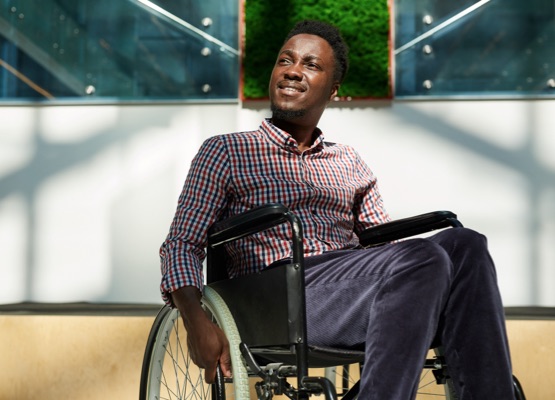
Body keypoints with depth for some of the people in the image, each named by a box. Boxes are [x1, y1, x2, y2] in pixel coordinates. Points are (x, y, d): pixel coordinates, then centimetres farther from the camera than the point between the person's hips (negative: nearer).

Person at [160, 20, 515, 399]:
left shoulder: (351, 163, 28)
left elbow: (385, 245, 23)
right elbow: (182, 244, 7)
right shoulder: (225, 151, 15)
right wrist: (197, 321, -13)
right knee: (423, 257, -31)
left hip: (355, 291, 5)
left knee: (462, 244, -26)